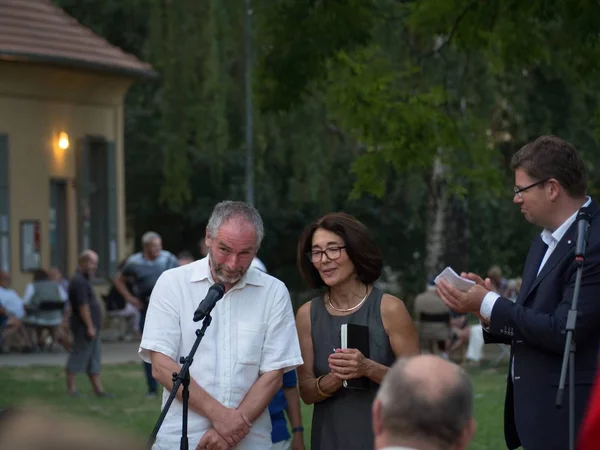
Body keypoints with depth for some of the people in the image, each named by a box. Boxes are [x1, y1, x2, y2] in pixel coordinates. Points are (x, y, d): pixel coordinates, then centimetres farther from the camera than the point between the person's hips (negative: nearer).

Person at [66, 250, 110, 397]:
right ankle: (71, 388, -1)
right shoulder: (79, 282, -16)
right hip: (84, 328, -11)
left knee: (94, 359, 10)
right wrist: (90, 326, -21)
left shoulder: (83, 280, 17)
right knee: (78, 357, -5)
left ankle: (98, 389, 11)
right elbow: (83, 306, -21)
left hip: (91, 327, 11)